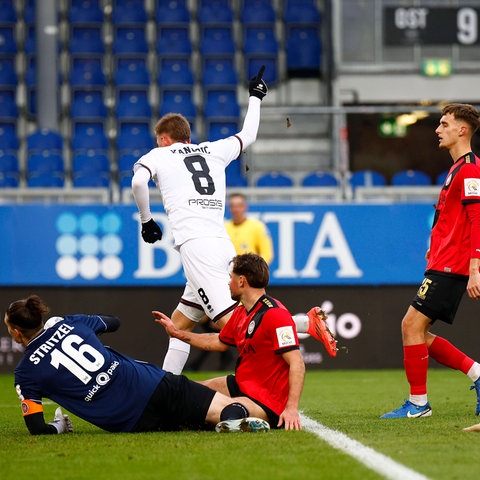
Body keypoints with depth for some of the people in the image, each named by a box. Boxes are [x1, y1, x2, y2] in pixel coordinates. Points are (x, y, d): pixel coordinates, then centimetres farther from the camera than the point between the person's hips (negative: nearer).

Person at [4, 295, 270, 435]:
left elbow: (37, 428, -2)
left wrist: (58, 426, 20)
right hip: (156, 385, 4)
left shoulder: (25, 373, 2)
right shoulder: (66, 323, 13)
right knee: (231, 407, 5)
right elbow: (112, 322, 33)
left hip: (132, 421, -4)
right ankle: (236, 417, -35)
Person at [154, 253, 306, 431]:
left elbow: (297, 363, -25)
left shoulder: (275, 314, -21)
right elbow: (219, 342, 29)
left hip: (268, 402, -9)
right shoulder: (240, 312, 9)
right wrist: (177, 333, 33)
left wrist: (291, 408, -33)